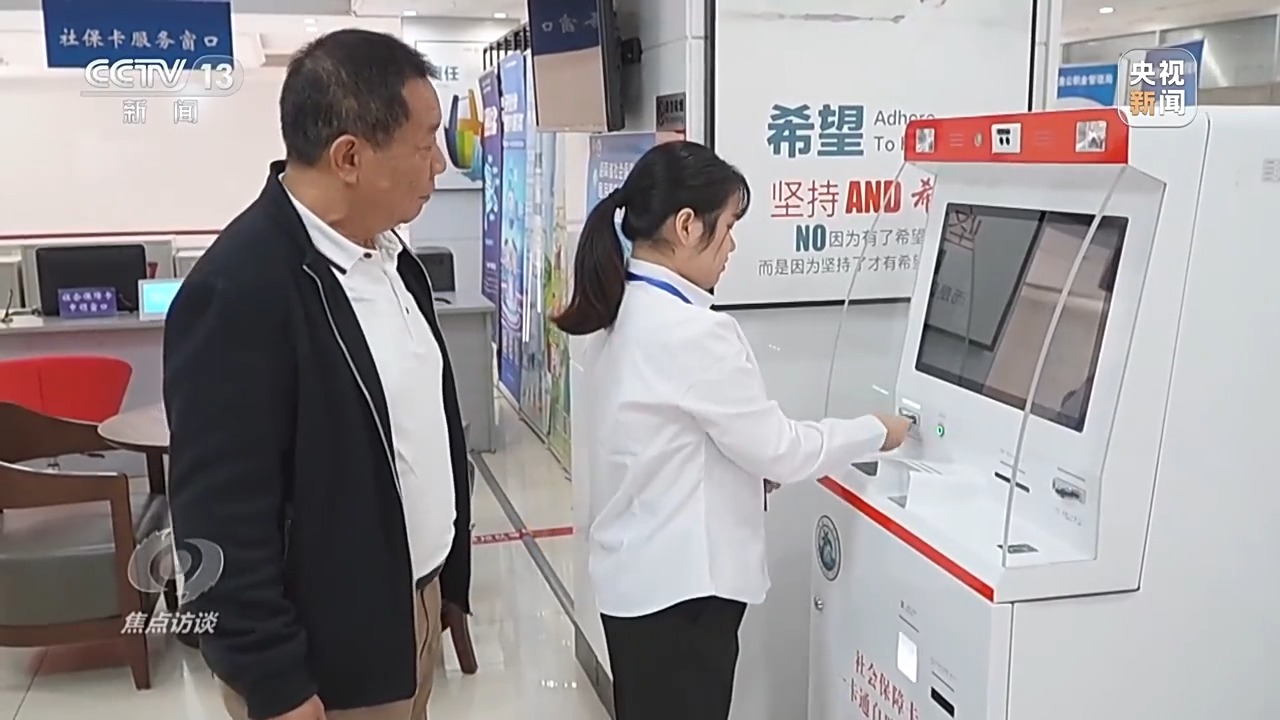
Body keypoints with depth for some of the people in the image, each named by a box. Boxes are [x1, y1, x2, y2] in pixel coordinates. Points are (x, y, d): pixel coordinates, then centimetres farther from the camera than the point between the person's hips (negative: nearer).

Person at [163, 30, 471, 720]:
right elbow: (221, 520, -22)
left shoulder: (387, 252, 2)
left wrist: (439, 572, 16)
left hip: (416, 598, 8)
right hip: (327, 652, -8)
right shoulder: (238, 290, -24)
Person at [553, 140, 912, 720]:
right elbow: (777, 449, -16)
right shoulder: (693, 331, -24)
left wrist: (750, 474, 9)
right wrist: (876, 433, -2)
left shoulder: (617, 314, 4)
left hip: (633, 573, 9)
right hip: (680, 584, -9)